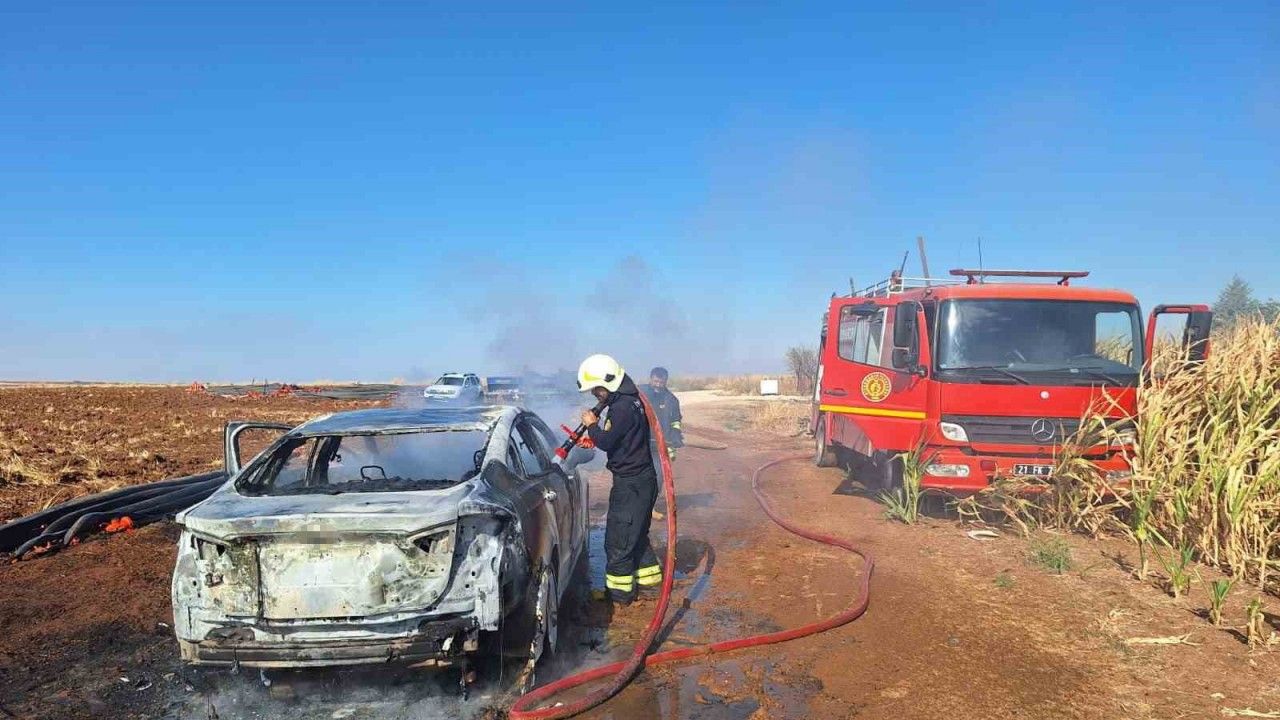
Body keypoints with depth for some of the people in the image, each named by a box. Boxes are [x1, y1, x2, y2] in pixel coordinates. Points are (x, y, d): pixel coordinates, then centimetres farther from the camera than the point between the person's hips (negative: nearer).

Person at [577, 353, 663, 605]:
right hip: (641, 479, 10)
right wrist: (597, 430, 4)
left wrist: (592, 425, -7)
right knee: (636, 534, 21)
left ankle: (619, 591, 8)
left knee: (618, 539, -1)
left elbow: (606, 442, -23)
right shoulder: (631, 400, 10)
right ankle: (649, 578, 32)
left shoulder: (623, 407, -22)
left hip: (631, 483, -10)